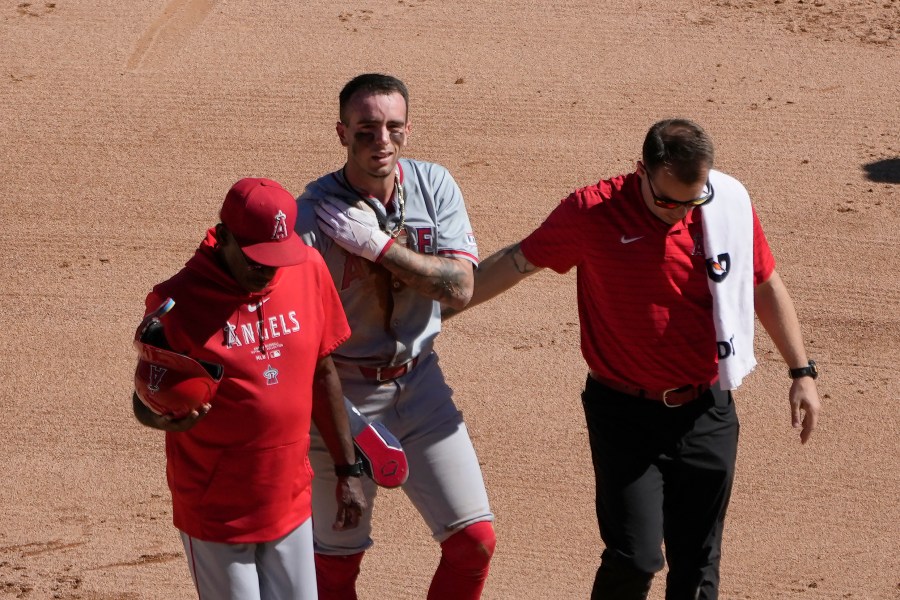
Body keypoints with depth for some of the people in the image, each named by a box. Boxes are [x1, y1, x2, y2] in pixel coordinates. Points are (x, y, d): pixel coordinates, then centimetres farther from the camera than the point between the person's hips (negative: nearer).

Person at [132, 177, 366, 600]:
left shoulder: (309, 270, -3)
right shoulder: (177, 301, -16)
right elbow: (145, 400, -11)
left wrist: (348, 471, 11)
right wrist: (162, 418, -36)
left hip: (290, 501, 4)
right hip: (216, 512, -4)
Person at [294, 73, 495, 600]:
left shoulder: (434, 186, -5)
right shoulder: (313, 212, -16)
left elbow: (460, 288, -15)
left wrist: (378, 244, -22)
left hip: (420, 384, 3)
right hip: (343, 394, -3)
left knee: (475, 539, 2)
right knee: (337, 558, 7)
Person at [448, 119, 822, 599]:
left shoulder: (730, 205, -4)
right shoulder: (592, 212, -11)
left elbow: (766, 287, 11)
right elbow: (515, 264, 2)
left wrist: (801, 372, 12)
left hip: (706, 414, 3)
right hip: (625, 415, -2)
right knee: (635, 559, -13)